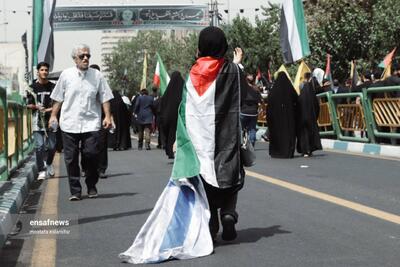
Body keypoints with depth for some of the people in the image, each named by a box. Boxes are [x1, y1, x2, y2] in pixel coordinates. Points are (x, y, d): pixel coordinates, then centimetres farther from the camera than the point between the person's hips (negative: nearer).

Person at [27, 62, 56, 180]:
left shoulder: (53, 87, 7)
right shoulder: (32, 87, 5)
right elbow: (28, 105, 6)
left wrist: (51, 109, -9)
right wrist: (36, 107, -14)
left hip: (50, 119, 1)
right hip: (37, 120, -1)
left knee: (52, 146, 5)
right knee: (39, 146, -8)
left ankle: (49, 164, 33)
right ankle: (41, 171, -3)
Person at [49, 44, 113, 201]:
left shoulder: (97, 75, 6)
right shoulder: (66, 75, 6)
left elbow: (104, 98, 7)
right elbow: (58, 98, 12)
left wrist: (107, 116, -2)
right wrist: (53, 115, 7)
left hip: (91, 123, 0)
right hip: (69, 123, 1)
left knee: (91, 154, -8)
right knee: (71, 158, 1)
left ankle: (91, 187, 12)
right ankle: (75, 191, 10)